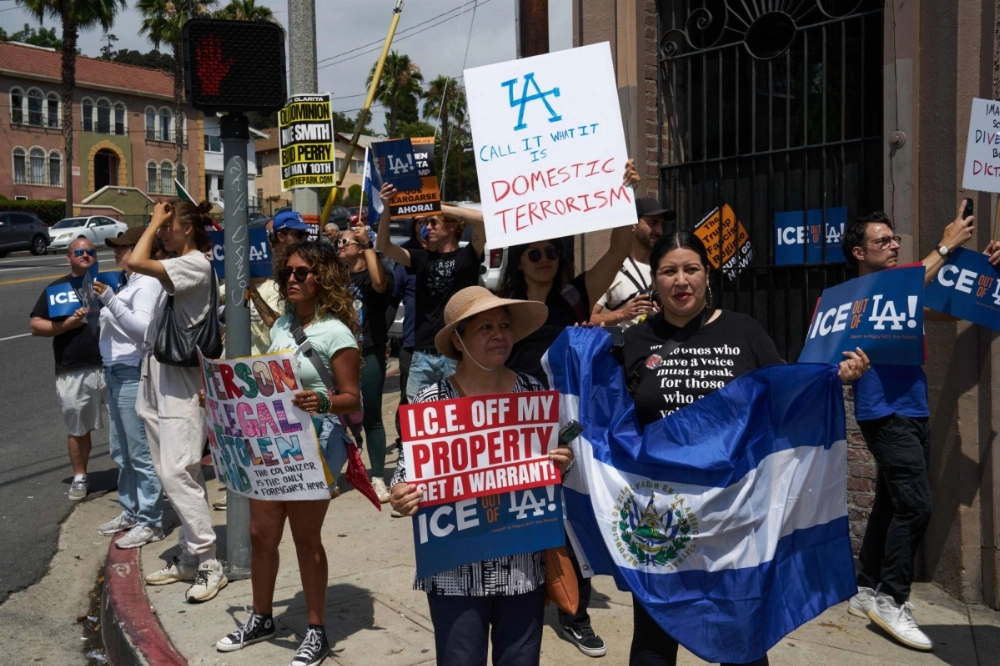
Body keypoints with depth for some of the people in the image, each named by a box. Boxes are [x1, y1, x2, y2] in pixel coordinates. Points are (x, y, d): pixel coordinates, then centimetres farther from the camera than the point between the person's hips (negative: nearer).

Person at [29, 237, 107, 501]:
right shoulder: (56, 288, 8)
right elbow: (35, 326, 4)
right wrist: (68, 323, -11)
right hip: (73, 373, 0)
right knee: (78, 429, 11)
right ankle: (79, 478, 26)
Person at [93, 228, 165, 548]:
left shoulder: (148, 283, -12)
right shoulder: (126, 281, 17)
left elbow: (143, 327, -24)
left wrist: (110, 300, -29)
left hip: (133, 374, -10)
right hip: (115, 372, 10)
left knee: (141, 452, -5)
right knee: (121, 450, 18)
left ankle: (150, 522, 2)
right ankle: (130, 512, 30)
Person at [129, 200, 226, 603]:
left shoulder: (195, 264, -14)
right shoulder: (178, 267, 15)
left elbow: (135, 262, -24)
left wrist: (156, 221, -14)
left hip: (180, 384, -10)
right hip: (160, 382, 10)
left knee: (176, 474, -13)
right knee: (173, 475, 11)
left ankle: (209, 564, -5)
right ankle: (189, 558, 19)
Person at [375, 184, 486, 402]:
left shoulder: (466, 256, 0)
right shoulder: (422, 258, 13)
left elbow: (481, 219, -15)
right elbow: (384, 247, 5)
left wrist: (439, 206, -10)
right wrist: (387, 208, -7)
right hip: (423, 353, 5)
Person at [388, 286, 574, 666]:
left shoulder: (535, 394, -1)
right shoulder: (431, 402, -8)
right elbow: (408, 473, -2)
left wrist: (562, 464, -10)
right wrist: (401, 498, -23)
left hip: (524, 565, 2)